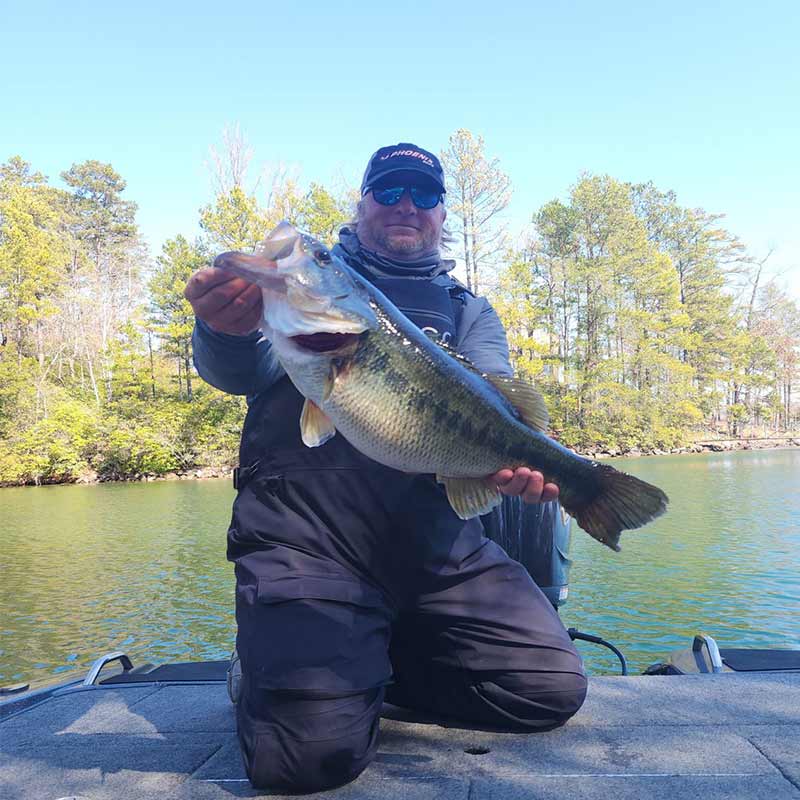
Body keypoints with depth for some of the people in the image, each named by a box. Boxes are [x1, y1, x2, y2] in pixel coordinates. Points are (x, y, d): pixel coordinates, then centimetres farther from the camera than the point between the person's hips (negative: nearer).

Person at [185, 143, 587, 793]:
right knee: (314, 748, -20)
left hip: (444, 553, 5)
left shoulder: (470, 312, 17)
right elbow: (245, 370, -9)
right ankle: (266, 671, 15)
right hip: (308, 544, -3)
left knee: (554, 689, 0)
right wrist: (227, 330, -34)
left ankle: (375, 661, 18)